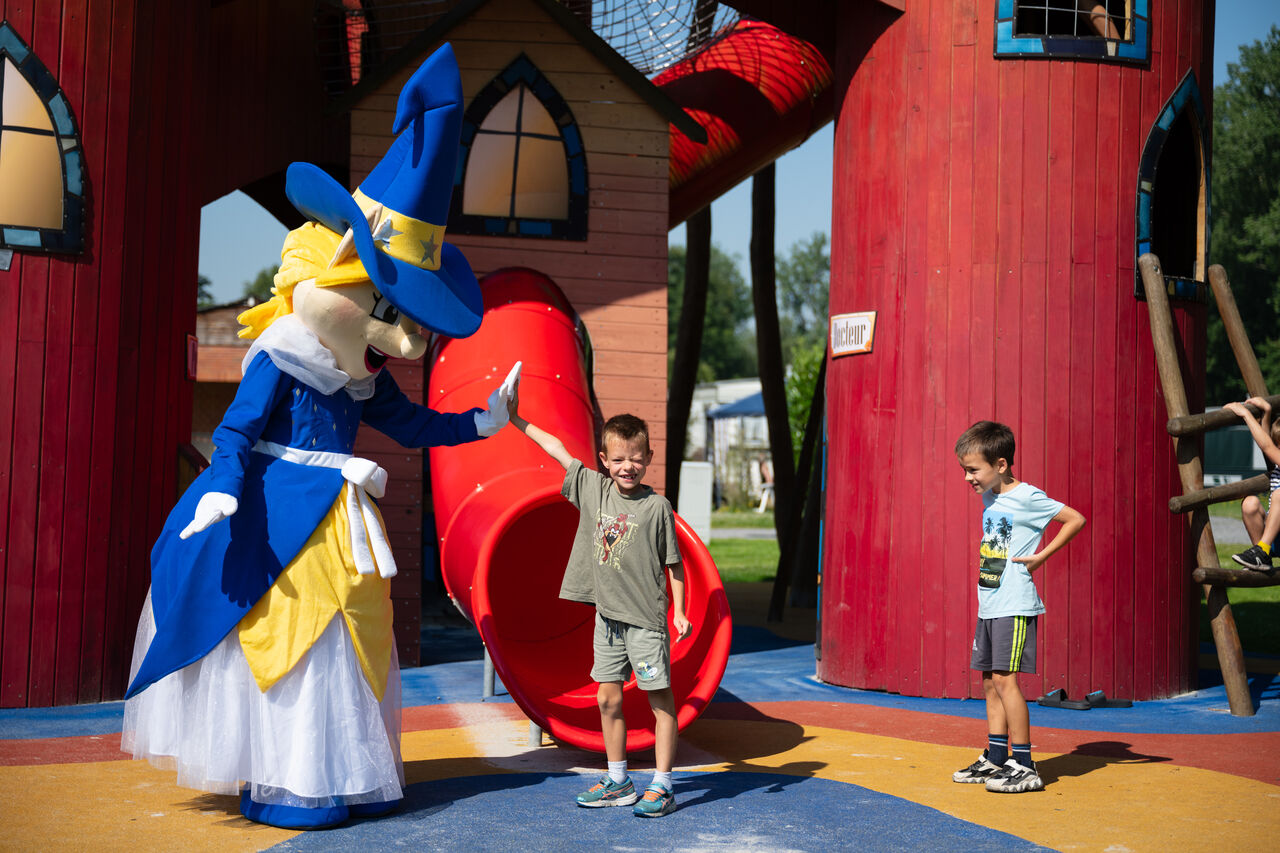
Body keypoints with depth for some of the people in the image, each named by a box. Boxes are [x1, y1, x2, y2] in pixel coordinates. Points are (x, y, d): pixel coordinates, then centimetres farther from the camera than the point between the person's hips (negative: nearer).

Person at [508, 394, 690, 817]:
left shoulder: (656, 506, -8)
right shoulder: (593, 488, 4)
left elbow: (674, 563, -3)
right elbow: (557, 449, 11)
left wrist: (679, 611, -6)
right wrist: (517, 419, 16)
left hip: (646, 618, -5)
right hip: (607, 615, 5)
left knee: (660, 698, 0)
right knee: (607, 697, 10)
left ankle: (662, 786, 5)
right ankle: (618, 782, 22)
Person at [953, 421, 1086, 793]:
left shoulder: (1026, 497, -11)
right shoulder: (990, 497, 13)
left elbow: (1076, 519, -13)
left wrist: (1041, 556, -12)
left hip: (1015, 606, -8)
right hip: (989, 606, 8)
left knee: (1004, 678, -11)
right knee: (990, 680, 10)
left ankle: (1024, 765, -5)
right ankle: (995, 758, 18)